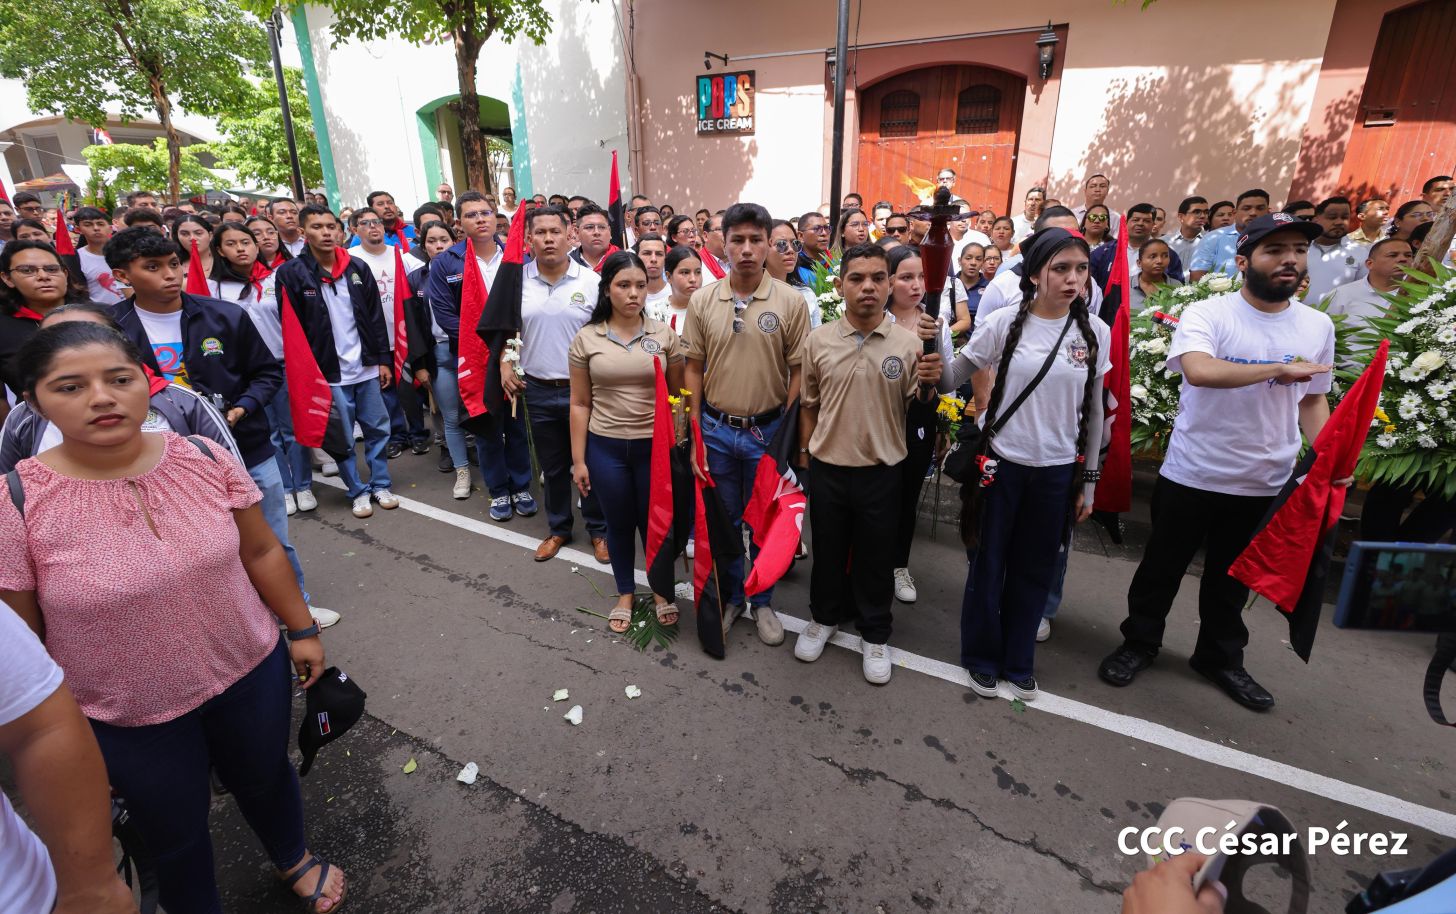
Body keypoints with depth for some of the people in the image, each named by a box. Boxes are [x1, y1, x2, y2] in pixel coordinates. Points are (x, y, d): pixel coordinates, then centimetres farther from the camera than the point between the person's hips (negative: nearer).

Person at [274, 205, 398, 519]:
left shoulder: (358, 268, 6)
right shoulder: (291, 273, -5)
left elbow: (376, 317, 7)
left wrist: (384, 359, 3)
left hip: (366, 367, 3)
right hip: (329, 372, -3)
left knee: (378, 428, 8)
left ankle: (380, 484, 23)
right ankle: (358, 491, 19)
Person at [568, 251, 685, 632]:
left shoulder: (664, 334, -2)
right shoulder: (586, 338, -2)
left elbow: (678, 395, 3)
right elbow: (580, 404, 1)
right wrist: (578, 460, 0)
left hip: (655, 446, 0)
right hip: (606, 448, 1)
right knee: (619, 524, 15)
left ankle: (661, 590, 36)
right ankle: (625, 593, 37)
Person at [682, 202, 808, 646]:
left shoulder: (790, 301, -7)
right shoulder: (702, 300, -1)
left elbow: (799, 372, -4)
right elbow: (693, 368, 3)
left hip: (768, 430, -1)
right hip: (716, 430, 2)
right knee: (724, 521, 15)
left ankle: (762, 602, 33)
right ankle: (731, 596, 35)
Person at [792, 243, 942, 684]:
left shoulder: (908, 342, -6)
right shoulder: (818, 340, -2)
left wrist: (929, 386, -22)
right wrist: (806, 451, 8)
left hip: (882, 470, -1)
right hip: (828, 467, 1)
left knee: (875, 556, 13)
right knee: (828, 550, 18)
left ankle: (875, 634, 34)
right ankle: (825, 617, 41)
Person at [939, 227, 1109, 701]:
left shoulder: (1095, 332, -1)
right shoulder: (1004, 323, -9)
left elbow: (1093, 412, 5)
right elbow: (950, 381, -6)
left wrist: (1088, 482, 7)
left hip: (1057, 469, 3)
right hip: (1000, 462, -2)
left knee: (1035, 570, 14)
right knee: (988, 564, 10)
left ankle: (1018, 662, 34)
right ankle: (981, 658, 31)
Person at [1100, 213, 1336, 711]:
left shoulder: (1318, 326, 5)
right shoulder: (1207, 314, -12)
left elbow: (1312, 399, 13)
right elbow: (1198, 370, -32)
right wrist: (1279, 369, -23)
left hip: (1263, 482, 4)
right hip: (1192, 475, -4)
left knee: (1232, 577, 19)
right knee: (1163, 566, 12)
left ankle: (1221, 658, 38)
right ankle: (1139, 643, 31)